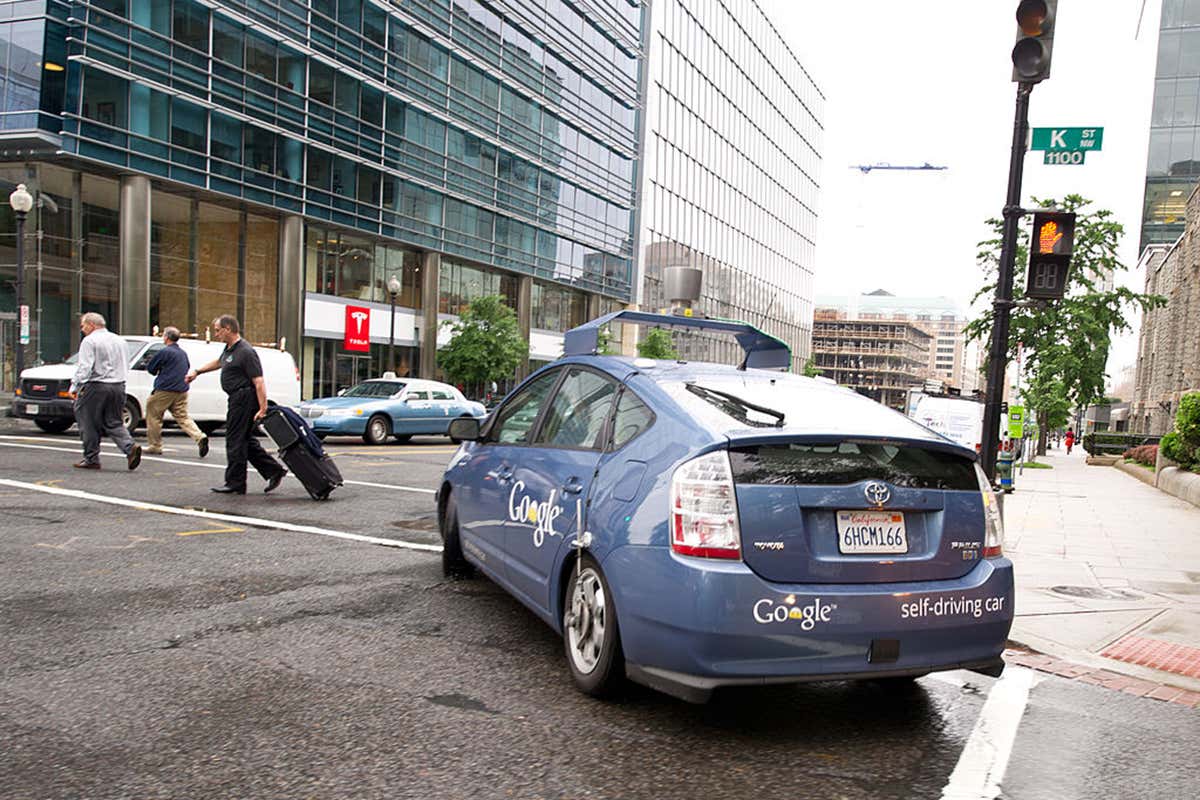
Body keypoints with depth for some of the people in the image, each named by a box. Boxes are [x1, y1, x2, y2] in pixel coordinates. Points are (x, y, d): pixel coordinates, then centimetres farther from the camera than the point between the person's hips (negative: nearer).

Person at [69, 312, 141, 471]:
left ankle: (91, 459, 10)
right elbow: (126, 366, 18)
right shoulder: (119, 340, 14)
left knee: (89, 423, 6)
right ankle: (130, 447, -11)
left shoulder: (90, 341, -8)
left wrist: (74, 387, -15)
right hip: (119, 386, 7)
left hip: (95, 386, -7)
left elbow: (84, 367, -16)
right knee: (114, 422, 12)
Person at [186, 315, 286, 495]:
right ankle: (274, 470, 16)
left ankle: (235, 483, 4)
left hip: (244, 398, -10)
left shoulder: (246, 352, -18)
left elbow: (259, 382, -23)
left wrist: (263, 409, -27)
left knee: (235, 440, -4)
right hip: (238, 399, 10)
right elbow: (218, 362, 36)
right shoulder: (229, 349, 12)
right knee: (246, 440, 13)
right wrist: (197, 371, 40)